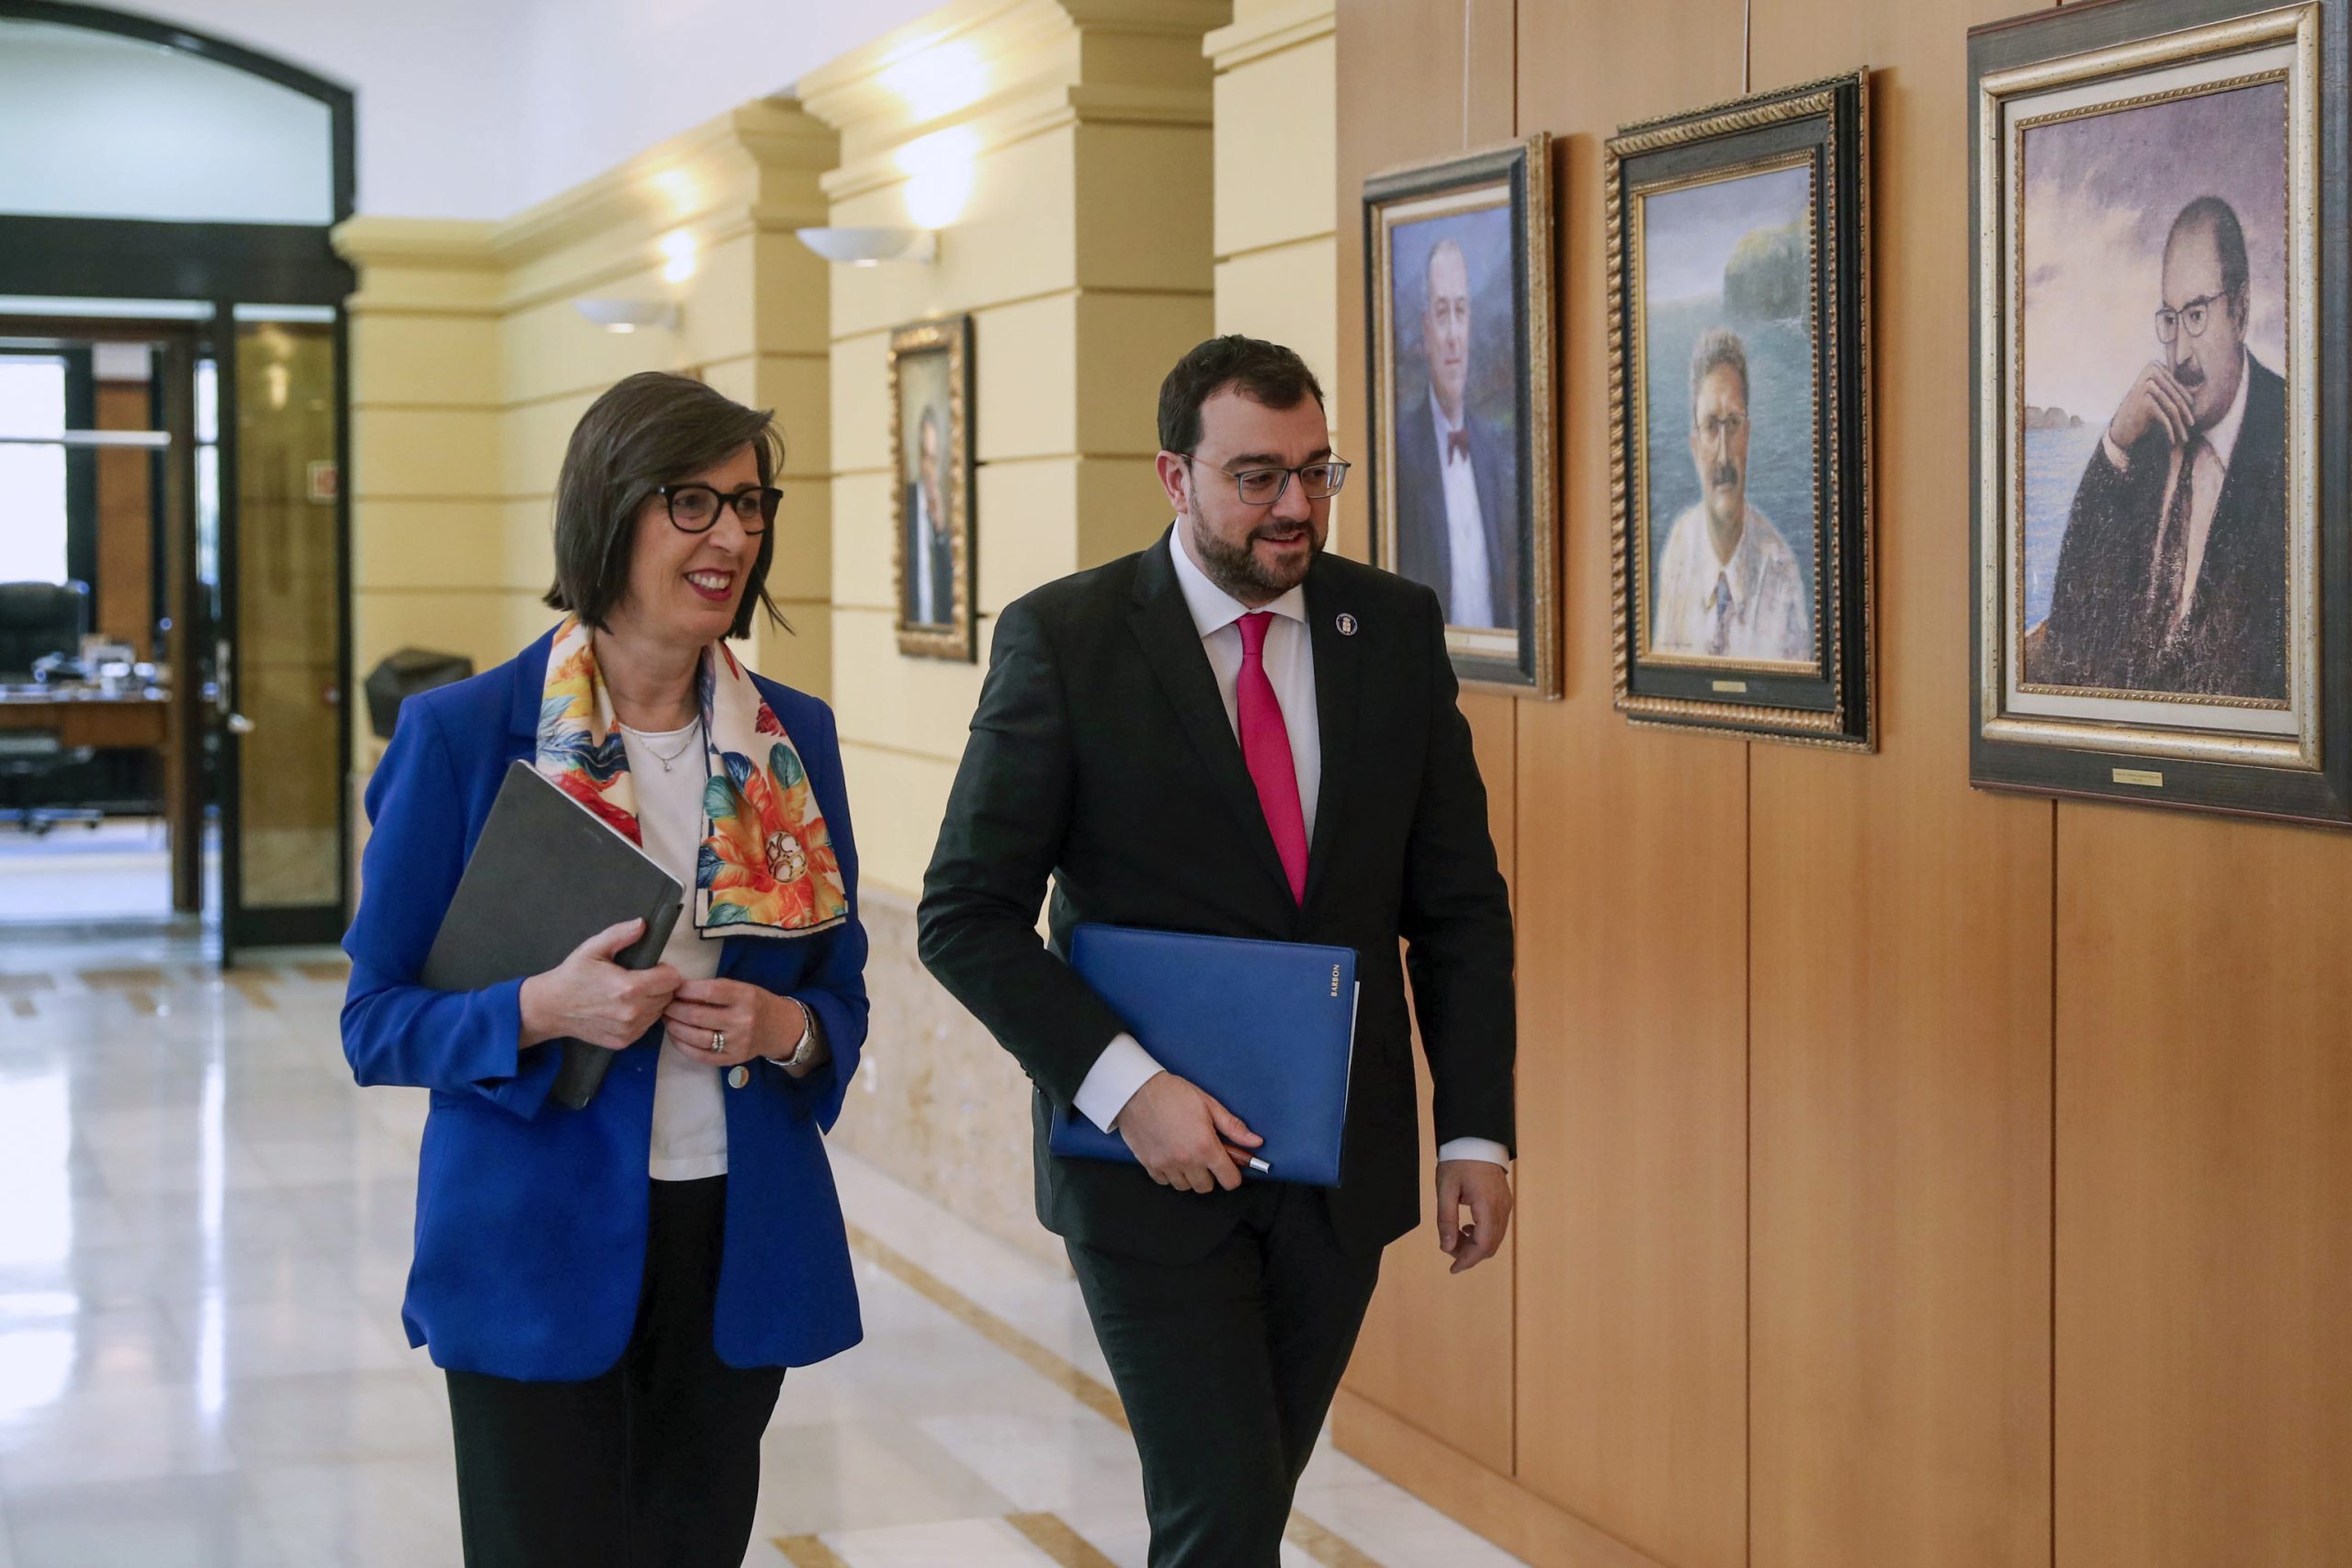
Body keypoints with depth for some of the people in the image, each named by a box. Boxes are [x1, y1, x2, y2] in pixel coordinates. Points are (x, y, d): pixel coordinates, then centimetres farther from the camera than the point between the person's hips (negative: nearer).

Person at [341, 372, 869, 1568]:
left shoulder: (793, 740, 5)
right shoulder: (462, 735, -6)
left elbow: (842, 996, 12)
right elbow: (376, 1021, -4)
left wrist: (782, 1029, -11)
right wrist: (543, 1012, -22)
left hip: (743, 1243, 4)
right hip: (539, 1250, -3)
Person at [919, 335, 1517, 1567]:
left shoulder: (1396, 628, 3)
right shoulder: (1063, 638, -9)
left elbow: (1459, 902, 8)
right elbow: (967, 913, -9)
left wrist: (1476, 1128, 0)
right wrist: (1124, 1085, -20)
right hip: (1153, 1163, -4)